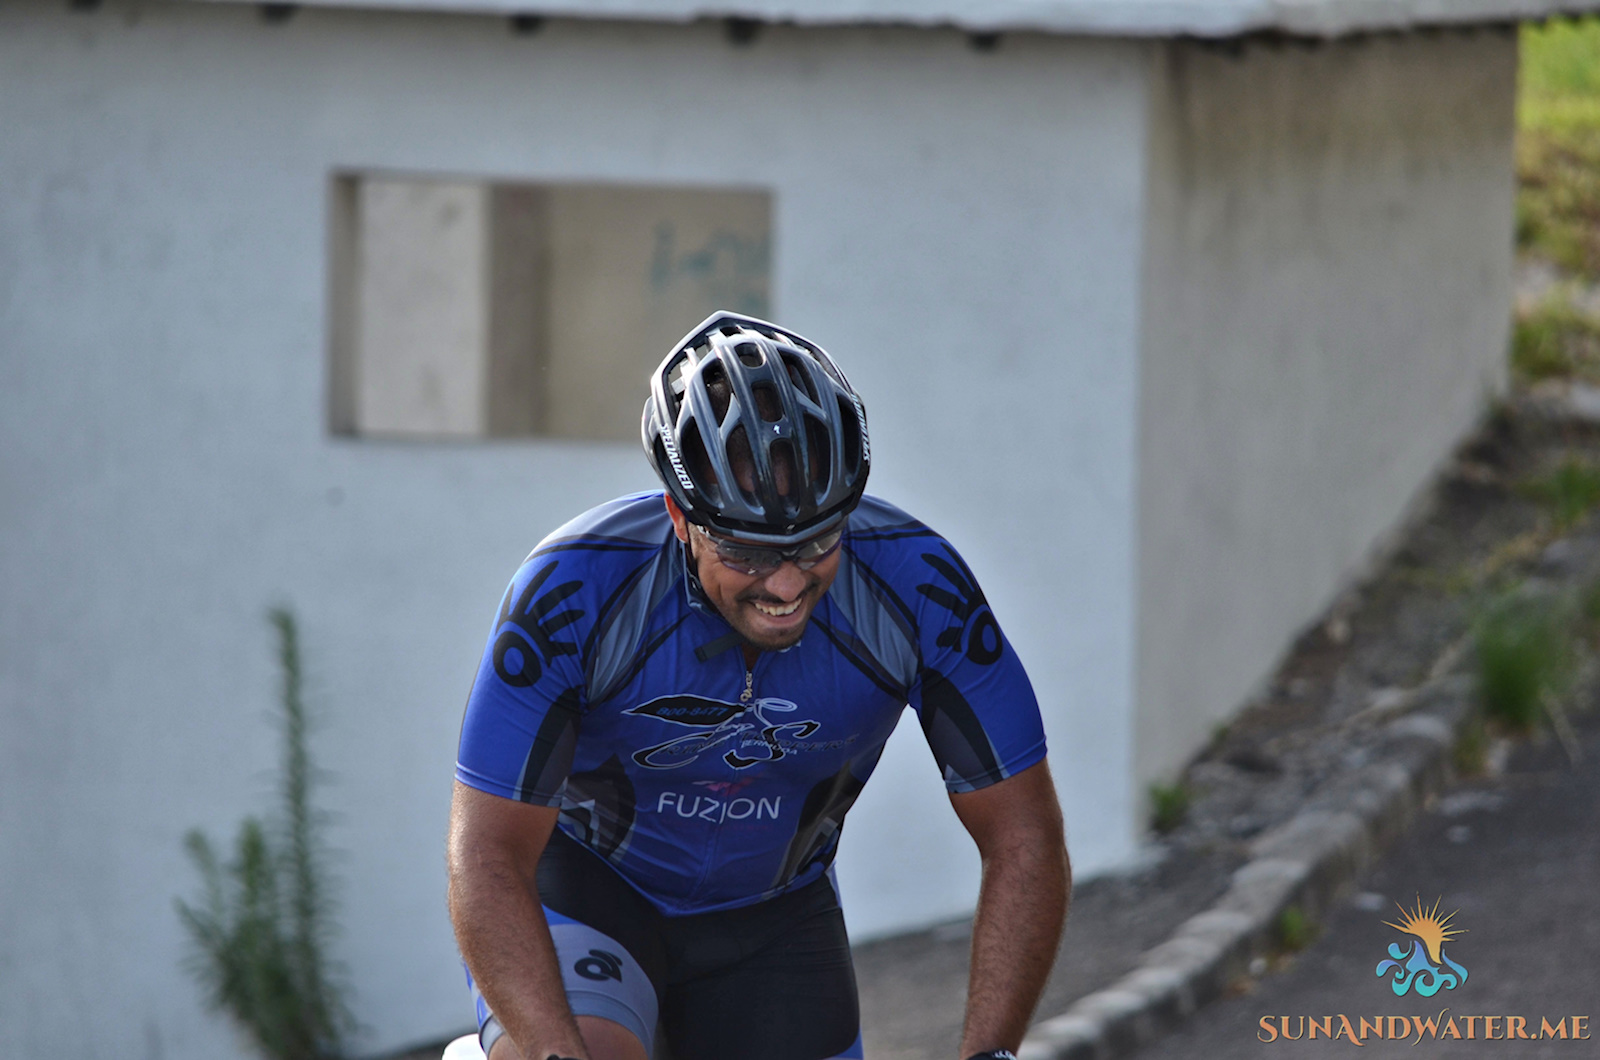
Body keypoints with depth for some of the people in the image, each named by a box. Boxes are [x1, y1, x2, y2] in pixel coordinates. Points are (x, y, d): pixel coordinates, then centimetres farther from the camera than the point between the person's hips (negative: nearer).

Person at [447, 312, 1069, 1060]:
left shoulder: (916, 585, -25)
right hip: (586, 884, -3)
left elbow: (1025, 844, -19)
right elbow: (487, 860, -31)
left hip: (774, 913, 3)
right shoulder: (576, 590, -31)